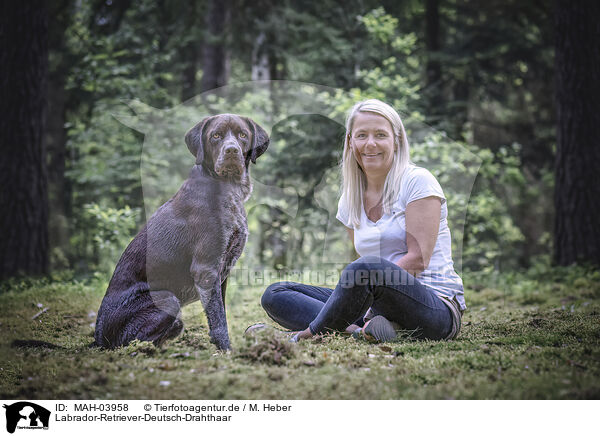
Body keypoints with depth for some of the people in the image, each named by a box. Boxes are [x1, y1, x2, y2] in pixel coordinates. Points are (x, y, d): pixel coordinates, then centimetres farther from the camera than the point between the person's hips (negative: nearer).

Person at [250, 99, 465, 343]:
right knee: (275, 295, -4)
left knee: (366, 268, -37)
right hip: (378, 308, 6)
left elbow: (418, 259, -12)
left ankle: (307, 336, -16)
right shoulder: (350, 201, 14)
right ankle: (357, 330, -27)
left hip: (438, 311, -6)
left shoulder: (418, 181, -4)